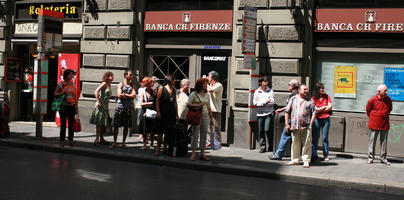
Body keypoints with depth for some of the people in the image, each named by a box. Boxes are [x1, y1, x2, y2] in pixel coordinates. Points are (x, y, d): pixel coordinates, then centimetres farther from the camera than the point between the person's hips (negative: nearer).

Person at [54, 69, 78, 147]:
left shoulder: (73, 84, 8)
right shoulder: (61, 84, -1)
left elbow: (75, 96, 12)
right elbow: (55, 94, 2)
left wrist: (76, 107, 8)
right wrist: (62, 92, -16)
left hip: (71, 106, 3)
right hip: (63, 106, -3)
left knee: (71, 124, 3)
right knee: (63, 124, 0)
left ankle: (71, 140, 11)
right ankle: (62, 140, 7)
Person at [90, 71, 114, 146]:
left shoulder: (109, 85, 15)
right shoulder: (104, 84, -9)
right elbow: (96, 92, -18)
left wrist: (107, 102, 13)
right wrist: (98, 102, -20)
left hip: (105, 106, 9)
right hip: (101, 105, -9)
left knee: (105, 123, 10)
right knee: (100, 122, -10)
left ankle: (101, 138, 17)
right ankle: (97, 139, -10)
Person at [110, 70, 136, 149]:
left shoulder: (132, 85, 11)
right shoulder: (121, 84, 3)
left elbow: (134, 95, -4)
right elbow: (119, 95, -10)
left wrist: (124, 94, -9)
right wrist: (129, 95, -5)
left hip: (129, 108, 3)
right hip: (120, 107, -3)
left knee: (126, 126, 4)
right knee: (116, 125, -2)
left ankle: (123, 143, 12)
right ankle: (114, 142, 5)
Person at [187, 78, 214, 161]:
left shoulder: (207, 95, 14)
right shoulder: (194, 94, -1)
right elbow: (188, 104, -7)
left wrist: (211, 118, 15)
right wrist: (198, 105, -18)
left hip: (205, 116, 5)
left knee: (204, 135, 4)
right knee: (195, 134, -3)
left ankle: (202, 153, 8)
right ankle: (193, 153, 2)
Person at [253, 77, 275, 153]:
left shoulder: (270, 91, 5)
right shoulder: (257, 92, 7)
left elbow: (272, 102, -4)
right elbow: (255, 103, -2)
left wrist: (260, 102, -9)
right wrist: (265, 102, -12)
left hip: (268, 113, -2)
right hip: (260, 113, 2)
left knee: (267, 130, -10)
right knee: (260, 131, 1)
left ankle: (271, 144, 10)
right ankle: (262, 146, 11)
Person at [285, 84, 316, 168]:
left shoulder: (310, 101, 7)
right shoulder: (293, 99, 9)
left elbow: (314, 113, 6)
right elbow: (287, 111, 10)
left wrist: (310, 124, -4)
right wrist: (287, 124, 4)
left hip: (306, 127, -1)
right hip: (294, 126, 1)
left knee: (306, 144, -2)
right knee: (295, 144, 9)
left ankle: (306, 161, 6)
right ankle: (295, 160, 21)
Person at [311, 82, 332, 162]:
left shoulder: (327, 97, 8)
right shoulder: (313, 98, 0)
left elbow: (330, 107, 0)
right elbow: (315, 109, -8)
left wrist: (319, 110, -6)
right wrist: (324, 107, -2)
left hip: (326, 119, 2)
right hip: (317, 119, -2)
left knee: (325, 137, 3)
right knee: (315, 137, -2)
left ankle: (326, 155, 8)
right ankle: (314, 154, 2)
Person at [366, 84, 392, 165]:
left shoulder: (388, 100, 1)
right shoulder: (372, 100, -9)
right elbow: (368, 110, 7)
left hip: (385, 124, 3)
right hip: (374, 125, -3)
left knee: (384, 142, 7)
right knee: (372, 141, 2)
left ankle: (383, 158, 14)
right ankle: (370, 157, 10)